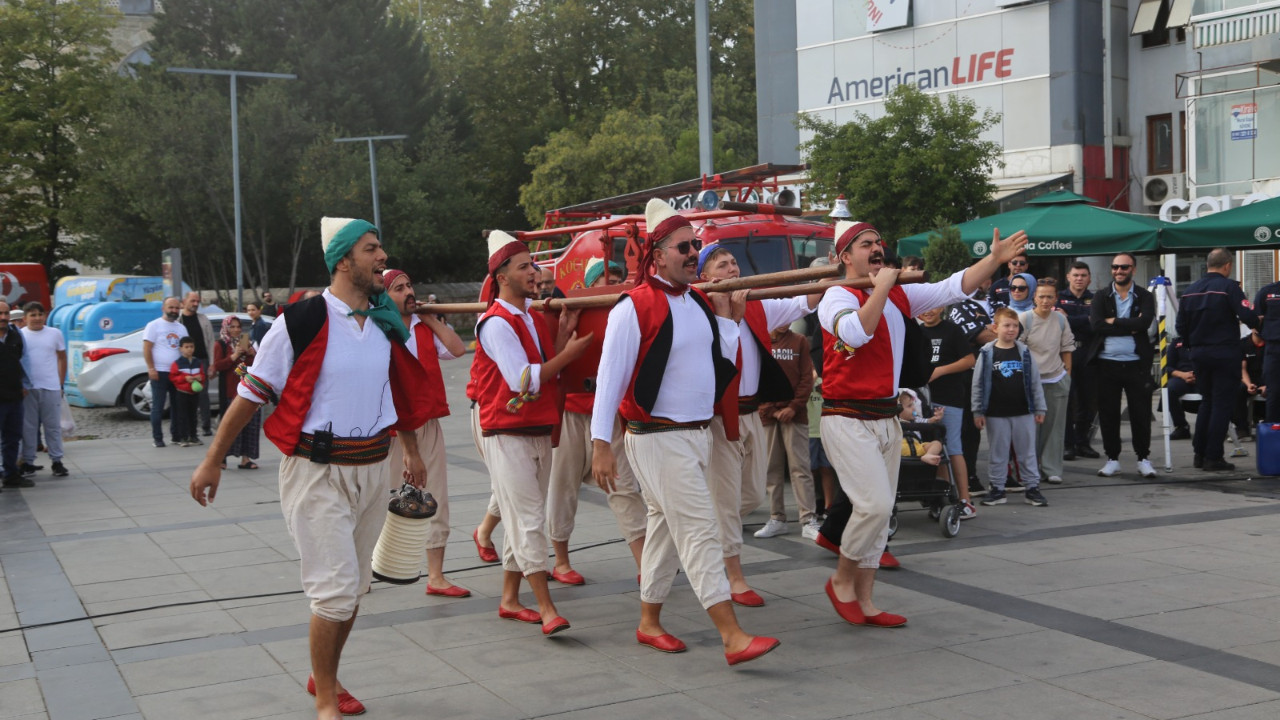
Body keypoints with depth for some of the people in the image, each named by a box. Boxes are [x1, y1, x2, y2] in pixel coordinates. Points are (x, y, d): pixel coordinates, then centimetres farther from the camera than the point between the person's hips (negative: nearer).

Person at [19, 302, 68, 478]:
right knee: (28, 426, 4)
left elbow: (62, 358, 11)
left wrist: (61, 384, 6)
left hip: (51, 387, 0)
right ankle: (28, 462, 11)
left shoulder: (55, 333, 4)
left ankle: (57, 461, 11)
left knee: (53, 425, 5)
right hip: (27, 388, 0)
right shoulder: (20, 335, 2)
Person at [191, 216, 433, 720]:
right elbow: (252, 392, -8)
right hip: (317, 471, -6)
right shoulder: (302, 321, -13)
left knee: (354, 586, 15)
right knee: (335, 588, -8)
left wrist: (412, 450, 25)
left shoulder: (387, 324, 5)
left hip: (374, 468, 6)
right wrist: (212, 462, -6)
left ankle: (324, 676, 35)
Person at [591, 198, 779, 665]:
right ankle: (732, 637, -12)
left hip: (698, 433, 8)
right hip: (658, 437, -8)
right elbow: (610, 376, -13)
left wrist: (729, 319, 4)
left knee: (667, 528, 16)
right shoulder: (635, 306, -12)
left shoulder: (702, 303, 10)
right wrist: (601, 443, -15)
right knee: (700, 530, -11)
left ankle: (649, 622, 28)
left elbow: (721, 365, 13)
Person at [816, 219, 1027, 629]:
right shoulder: (837, 297, -10)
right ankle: (841, 581, 6)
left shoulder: (900, 296, 12)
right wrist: (881, 287, -22)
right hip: (848, 420, -8)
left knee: (880, 512, 9)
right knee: (875, 505, -16)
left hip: (887, 418, 8)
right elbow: (856, 333, -30)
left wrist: (995, 260, -5)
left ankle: (864, 601, 18)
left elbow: (953, 288, 8)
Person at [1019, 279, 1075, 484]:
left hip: (1057, 380, 4)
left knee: (1055, 427, 5)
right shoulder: (1024, 319, -8)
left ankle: (1052, 469, 13)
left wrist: (1067, 376, 13)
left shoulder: (1061, 319, 5)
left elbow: (1066, 349, 15)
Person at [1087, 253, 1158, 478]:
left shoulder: (1144, 297, 5)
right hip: (1107, 364, 1)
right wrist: (1130, 327, -13)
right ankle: (1112, 459, 15)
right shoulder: (1101, 297, 7)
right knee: (1108, 414, 5)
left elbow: (1145, 322, -15)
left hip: (1136, 363, -1)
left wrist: (1114, 322, -13)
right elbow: (1096, 324, -10)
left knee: (1141, 413, 2)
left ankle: (1143, 459, 14)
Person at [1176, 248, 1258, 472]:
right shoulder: (1228, 287, -11)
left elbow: (1181, 326, 7)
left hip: (1199, 353, 6)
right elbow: (1248, 317, -19)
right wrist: (1256, 321, 4)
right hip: (1225, 354, -6)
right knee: (1222, 404, 0)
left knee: (1207, 402, 18)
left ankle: (1199, 454, 18)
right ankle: (1213, 457, -1)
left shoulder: (1190, 290, 6)